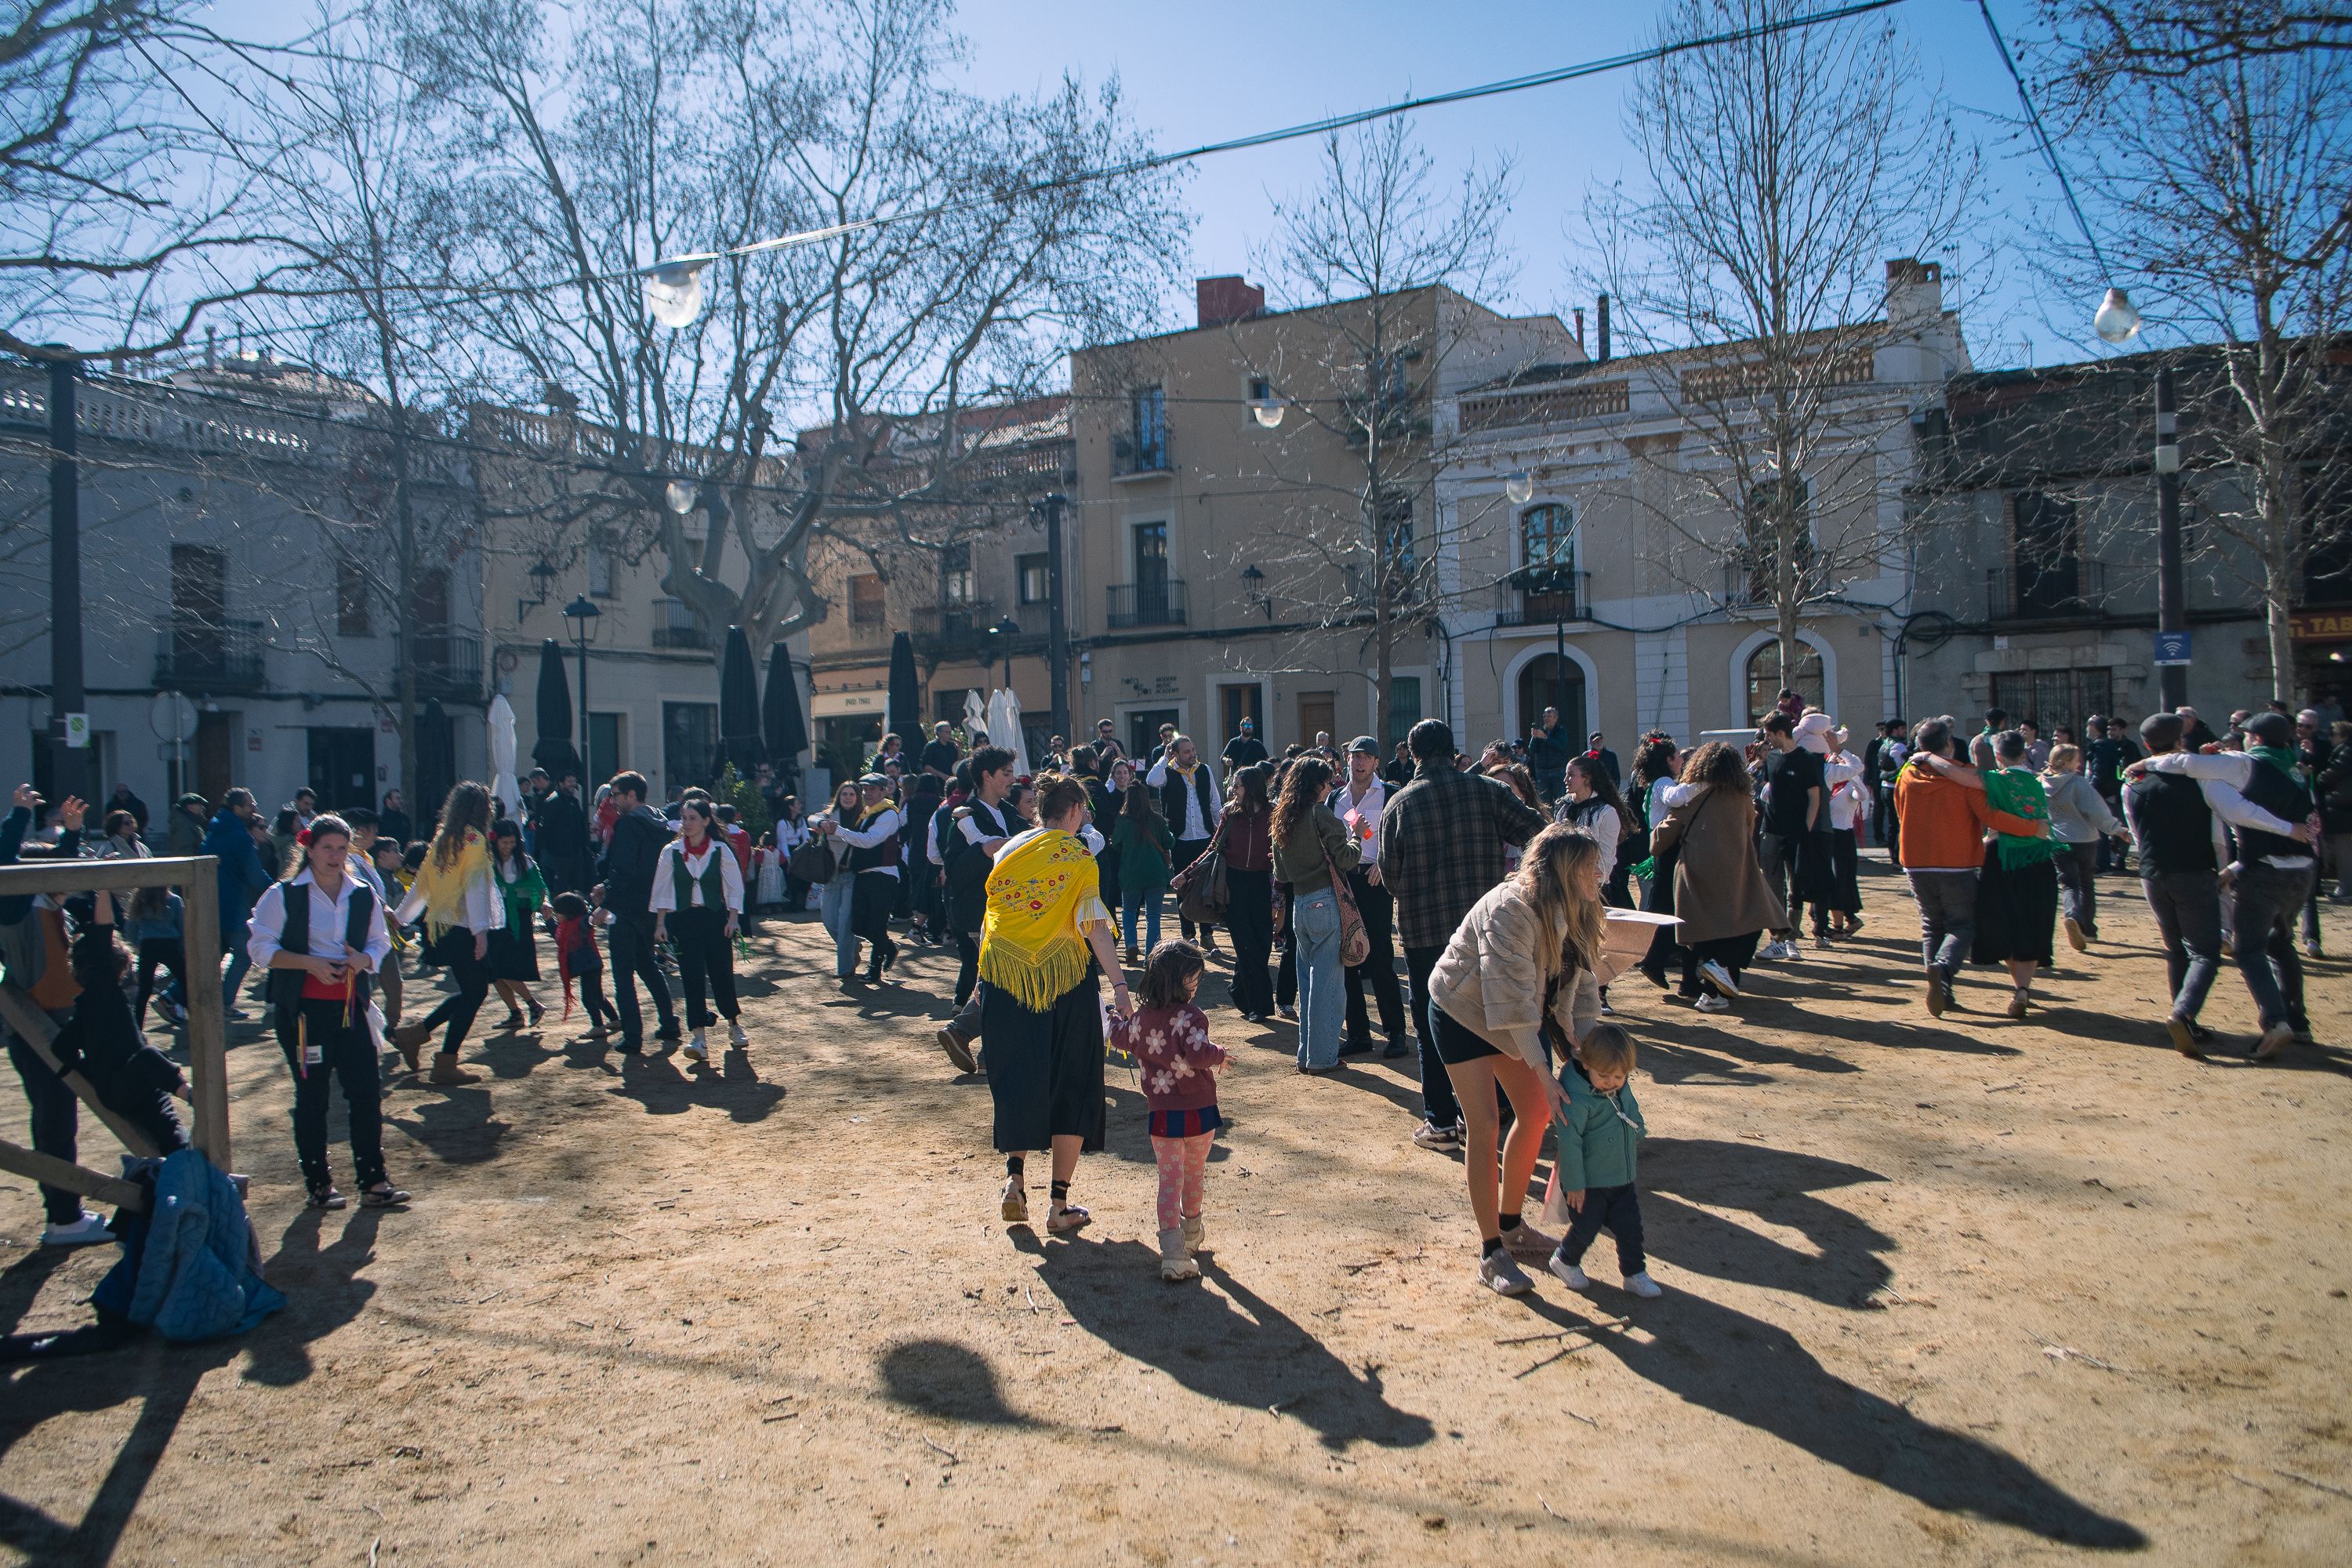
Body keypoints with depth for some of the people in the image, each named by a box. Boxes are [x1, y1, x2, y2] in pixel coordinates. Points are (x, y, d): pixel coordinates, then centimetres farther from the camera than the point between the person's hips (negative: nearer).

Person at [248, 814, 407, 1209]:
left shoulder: (363, 895, 8)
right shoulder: (283, 895, -3)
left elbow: (380, 942, 15)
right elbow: (261, 947, -5)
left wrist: (364, 960, -8)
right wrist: (310, 963, -18)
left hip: (350, 1006, 3)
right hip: (302, 1009, -3)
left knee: (366, 1091, 0)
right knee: (311, 1096, 5)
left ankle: (373, 1182, 8)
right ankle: (318, 1184, 18)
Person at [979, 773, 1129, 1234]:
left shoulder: (1008, 851, 7)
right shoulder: (1078, 857, -6)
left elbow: (986, 922, 12)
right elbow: (1095, 925, -16)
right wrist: (1120, 986, -21)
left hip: (1005, 979, 3)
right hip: (1065, 976, -3)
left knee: (1017, 1079, 17)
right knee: (1071, 1086, 7)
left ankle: (1015, 1178, 2)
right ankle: (1060, 1205, 9)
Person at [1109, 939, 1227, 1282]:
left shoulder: (1140, 1018, 1)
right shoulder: (1191, 1017, -17)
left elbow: (1119, 1039, 20)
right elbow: (1197, 1053, -32)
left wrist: (1118, 1022, 40)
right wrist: (1219, 1055, -13)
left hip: (1161, 1115, 3)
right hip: (1198, 1112, -2)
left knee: (1170, 1179, 4)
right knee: (1195, 1174, 21)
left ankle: (1173, 1251, -8)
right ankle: (1192, 1231, 42)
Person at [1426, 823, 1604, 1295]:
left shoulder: (1578, 915, -9)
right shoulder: (1510, 910, -34)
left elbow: (1582, 989, -4)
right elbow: (1512, 999, -36)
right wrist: (1545, 1075, -36)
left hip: (1518, 1018, 8)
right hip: (1463, 1011, -8)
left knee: (1536, 1114, 7)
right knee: (1483, 1124, -9)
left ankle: (1511, 1224, 26)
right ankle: (1491, 1253, 1)